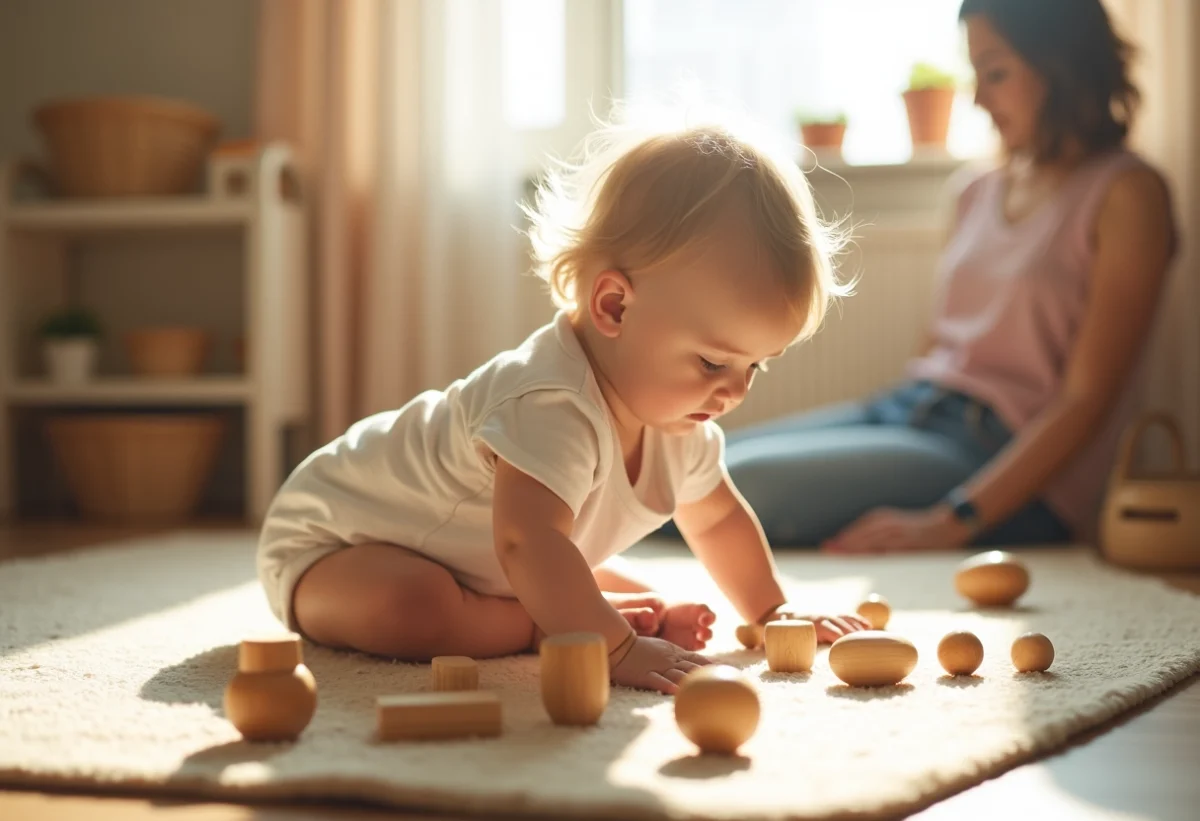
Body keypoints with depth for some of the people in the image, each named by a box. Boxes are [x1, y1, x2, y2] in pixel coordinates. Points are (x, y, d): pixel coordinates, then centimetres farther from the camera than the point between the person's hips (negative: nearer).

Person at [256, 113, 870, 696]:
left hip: (465, 556, 8)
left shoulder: (677, 421, -9)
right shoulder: (550, 405, -42)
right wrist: (617, 649, -51)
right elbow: (529, 544, -52)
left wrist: (773, 610, 6)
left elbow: (717, 517, 8)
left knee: (639, 601, 10)